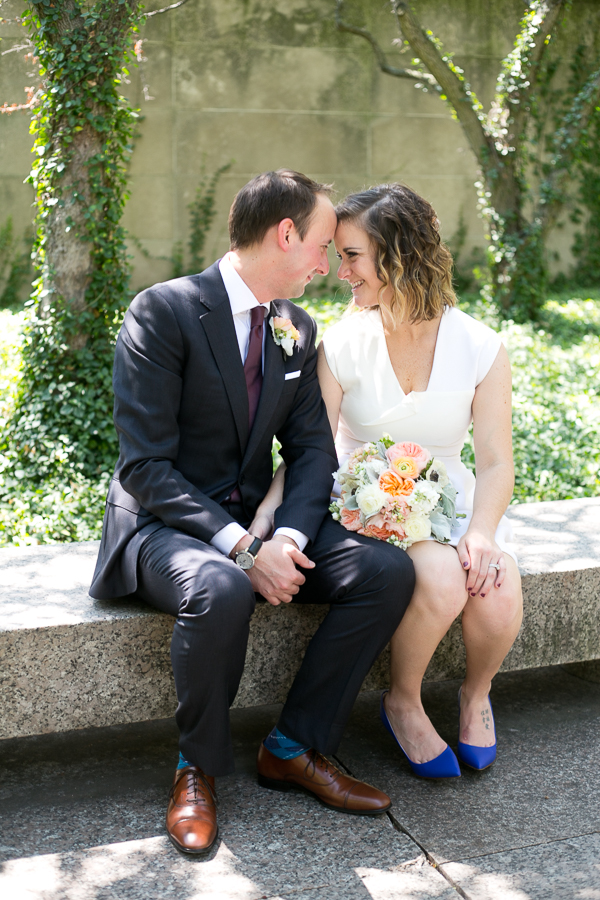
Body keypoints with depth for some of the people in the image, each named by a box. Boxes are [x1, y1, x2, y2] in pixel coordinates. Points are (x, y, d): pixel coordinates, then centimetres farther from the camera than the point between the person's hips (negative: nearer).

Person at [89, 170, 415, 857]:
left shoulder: (298, 329, 8)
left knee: (388, 572, -14)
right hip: (164, 522, -6)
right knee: (220, 591, -38)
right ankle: (198, 767, -9)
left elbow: (311, 447, 6)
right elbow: (146, 465, -19)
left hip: (255, 521, 6)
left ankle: (294, 748, -1)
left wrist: (289, 534, -15)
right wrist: (241, 547, -27)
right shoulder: (162, 312, -14)